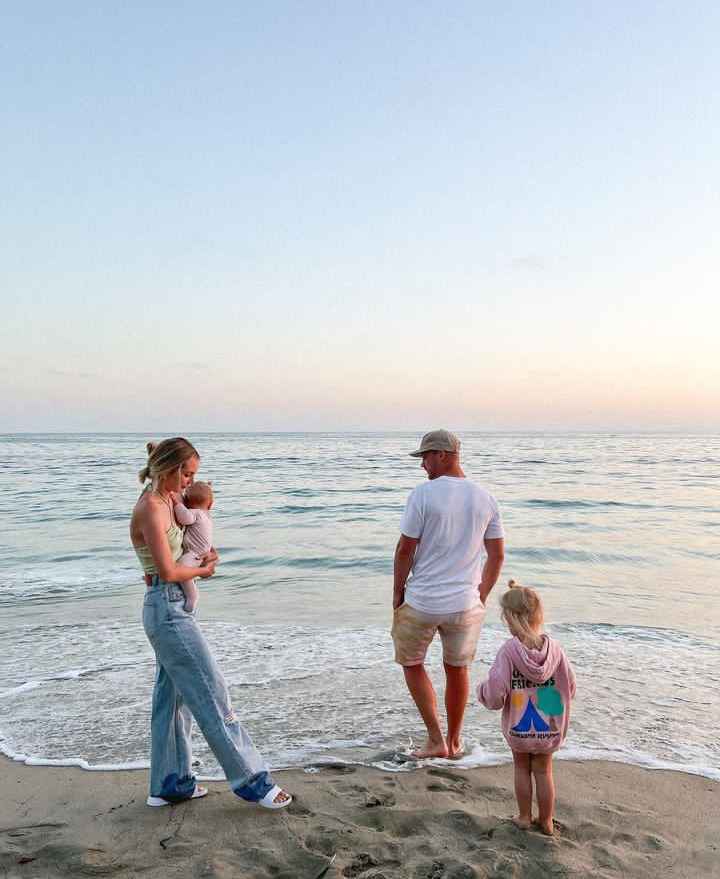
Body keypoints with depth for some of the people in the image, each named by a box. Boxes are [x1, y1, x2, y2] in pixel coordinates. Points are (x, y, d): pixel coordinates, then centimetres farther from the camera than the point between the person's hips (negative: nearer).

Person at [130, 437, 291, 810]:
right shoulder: (151, 508, -18)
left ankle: (169, 784, 28)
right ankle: (252, 781, 4)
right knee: (212, 695, -4)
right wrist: (201, 570, -4)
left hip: (170, 608, 10)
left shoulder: (165, 502, 11)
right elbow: (168, 572, -22)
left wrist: (202, 559, 4)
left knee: (172, 697, 16)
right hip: (167, 609, -10)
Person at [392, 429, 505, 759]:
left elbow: (405, 549, -13)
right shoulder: (485, 499, 0)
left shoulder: (423, 494, -15)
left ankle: (436, 740, 17)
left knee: (412, 664, 18)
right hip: (465, 604, 4)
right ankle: (454, 742, 34)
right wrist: (481, 595, 15)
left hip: (422, 602, -4)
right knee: (457, 669, 20)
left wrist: (398, 592, 0)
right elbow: (497, 556, 5)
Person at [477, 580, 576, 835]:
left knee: (522, 768, 20)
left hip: (518, 728, -2)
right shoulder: (554, 648, -15)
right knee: (543, 771, 20)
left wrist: (482, 690, -1)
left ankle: (524, 817, 33)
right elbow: (570, 688, -7)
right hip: (549, 728, 2)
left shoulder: (508, 651, -23)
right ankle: (546, 821, 32)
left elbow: (495, 696, -23)